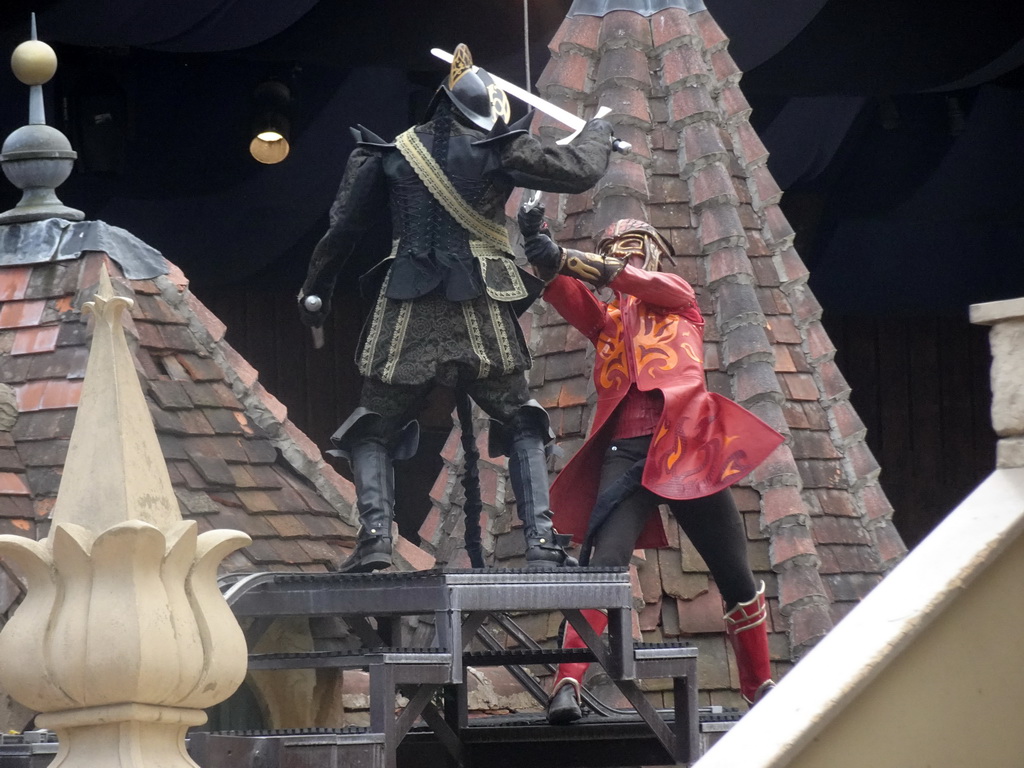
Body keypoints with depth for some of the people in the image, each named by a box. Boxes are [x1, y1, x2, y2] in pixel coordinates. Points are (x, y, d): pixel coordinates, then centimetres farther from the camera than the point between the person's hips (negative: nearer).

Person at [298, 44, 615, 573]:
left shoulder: (390, 155, 8)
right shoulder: (498, 149, 0)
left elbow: (342, 228, 11)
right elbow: (579, 171, 2)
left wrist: (315, 290, 24)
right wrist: (597, 132, 24)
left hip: (407, 314, 1)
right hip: (481, 316, -1)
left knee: (375, 430, 13)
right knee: (521, 427, 14)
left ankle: (374, 534, -9)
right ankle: (541, 540, 0)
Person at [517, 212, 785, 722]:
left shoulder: (678, 298, 20)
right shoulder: (604, 320, 26)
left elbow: (638, 282, -1)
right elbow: (561, 292, 8)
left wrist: (563, 258, -14)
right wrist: (538, 251, -14)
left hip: (686, 447, -1)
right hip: (625, 453, 1)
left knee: (734, 574, 5)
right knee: (603, 564, -20)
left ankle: (760, 685, 20)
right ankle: (567, 685, -30)